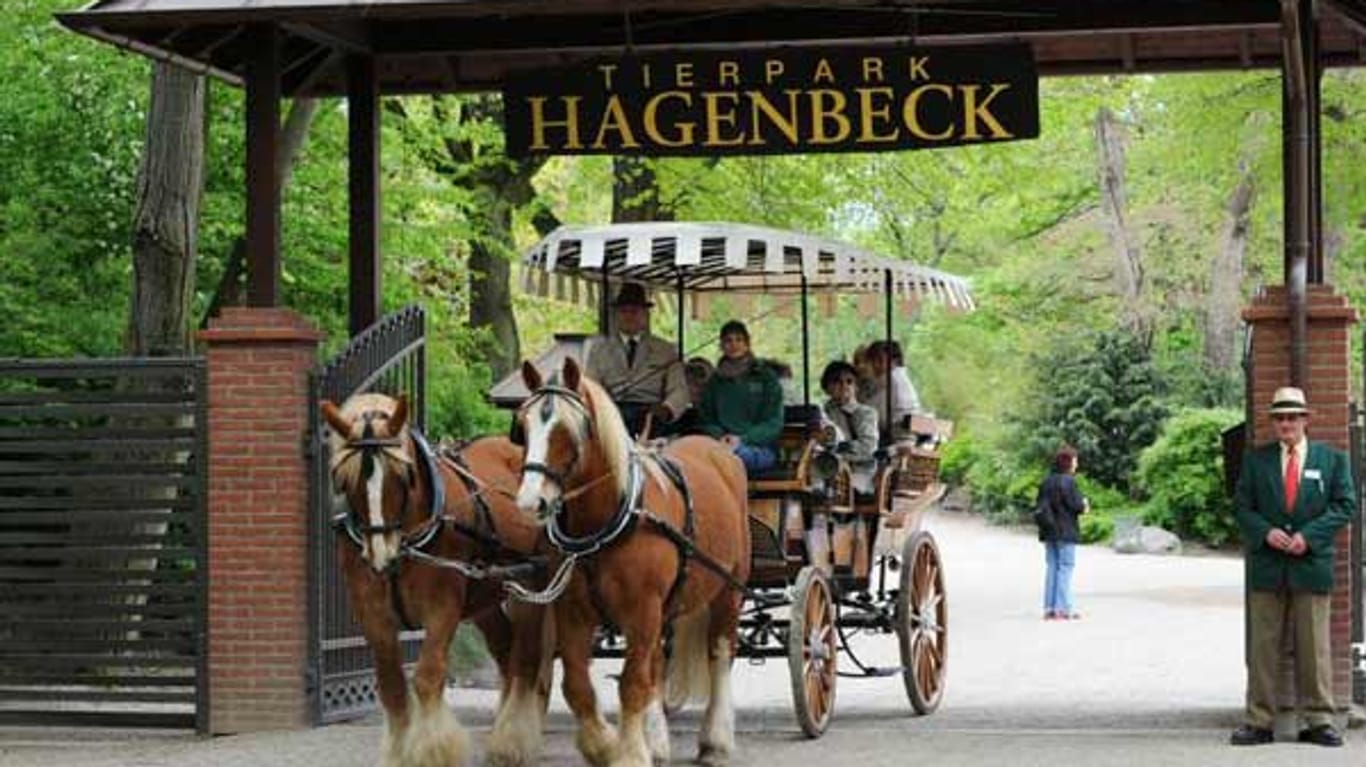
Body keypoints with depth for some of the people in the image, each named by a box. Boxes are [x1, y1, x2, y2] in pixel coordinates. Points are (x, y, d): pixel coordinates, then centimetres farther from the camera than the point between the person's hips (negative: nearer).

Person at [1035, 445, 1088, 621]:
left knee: (1051, 567, 11)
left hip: (1049, 532, 7)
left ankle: (1049, 608, 11)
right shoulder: (1068, 482, -14)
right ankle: (1063, 608, -4)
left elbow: (1038, 504, 11)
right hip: (1066, 532, -7)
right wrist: (1084, 506, 4)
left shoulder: (1046, 482, 9)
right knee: (1066, 567, -2)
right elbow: (1077, 505, -17)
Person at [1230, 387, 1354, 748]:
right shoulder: (1256, 460, 9)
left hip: (1312, 565, -1)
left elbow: (1344, 504, 1)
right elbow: (1242, 507, 7)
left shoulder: (1332, 459, 7)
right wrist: (1265, 532, -12)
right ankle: (1259, 722, 4)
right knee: (1262, 647, 1)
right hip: (1267, 567, 1)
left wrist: (1309, 535, -11)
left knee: (1315, 647, 1)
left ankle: (1319, 722, 6)